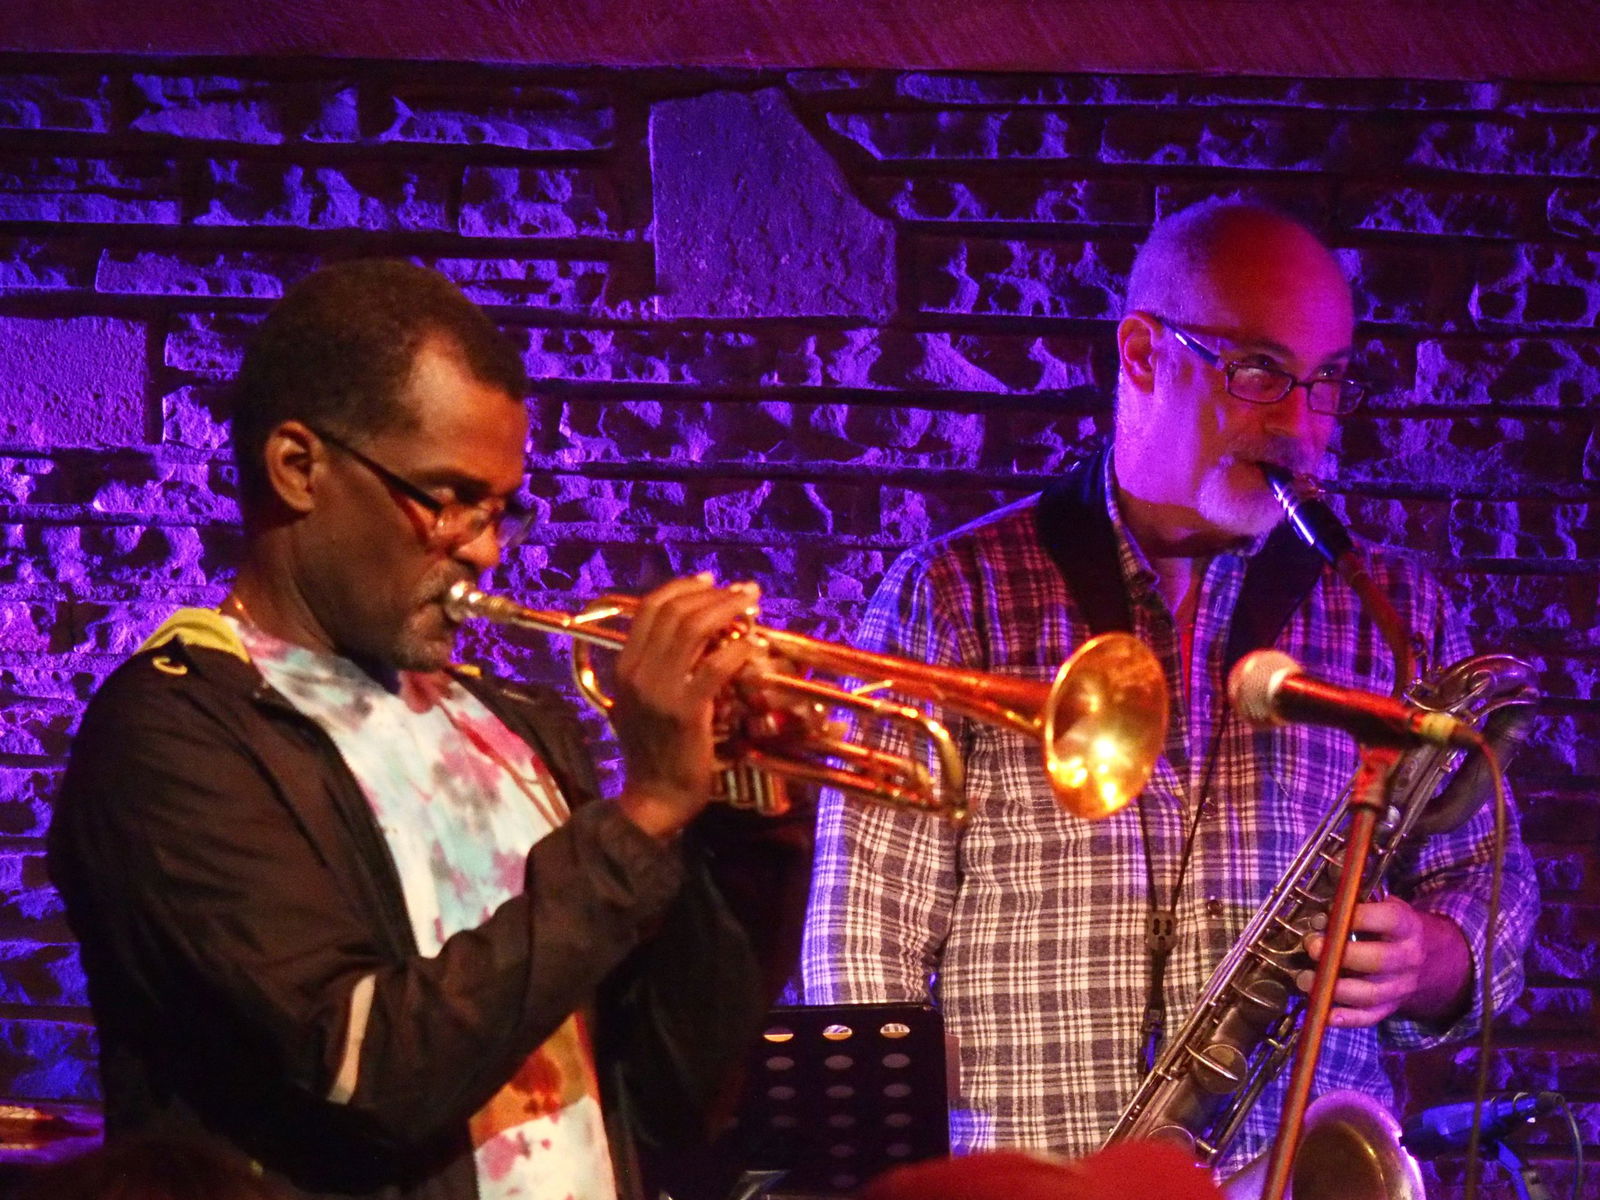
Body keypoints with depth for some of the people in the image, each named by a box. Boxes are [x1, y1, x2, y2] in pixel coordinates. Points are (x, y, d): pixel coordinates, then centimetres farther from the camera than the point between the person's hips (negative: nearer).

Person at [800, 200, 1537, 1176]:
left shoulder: (1394, 611, 13)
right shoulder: (955, 596, 5)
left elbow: (1485, 890, 18)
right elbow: (866, 946, 3)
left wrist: (1424, 963, -5)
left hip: (1309, 1173, 2)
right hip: (1023, 1175, -2)